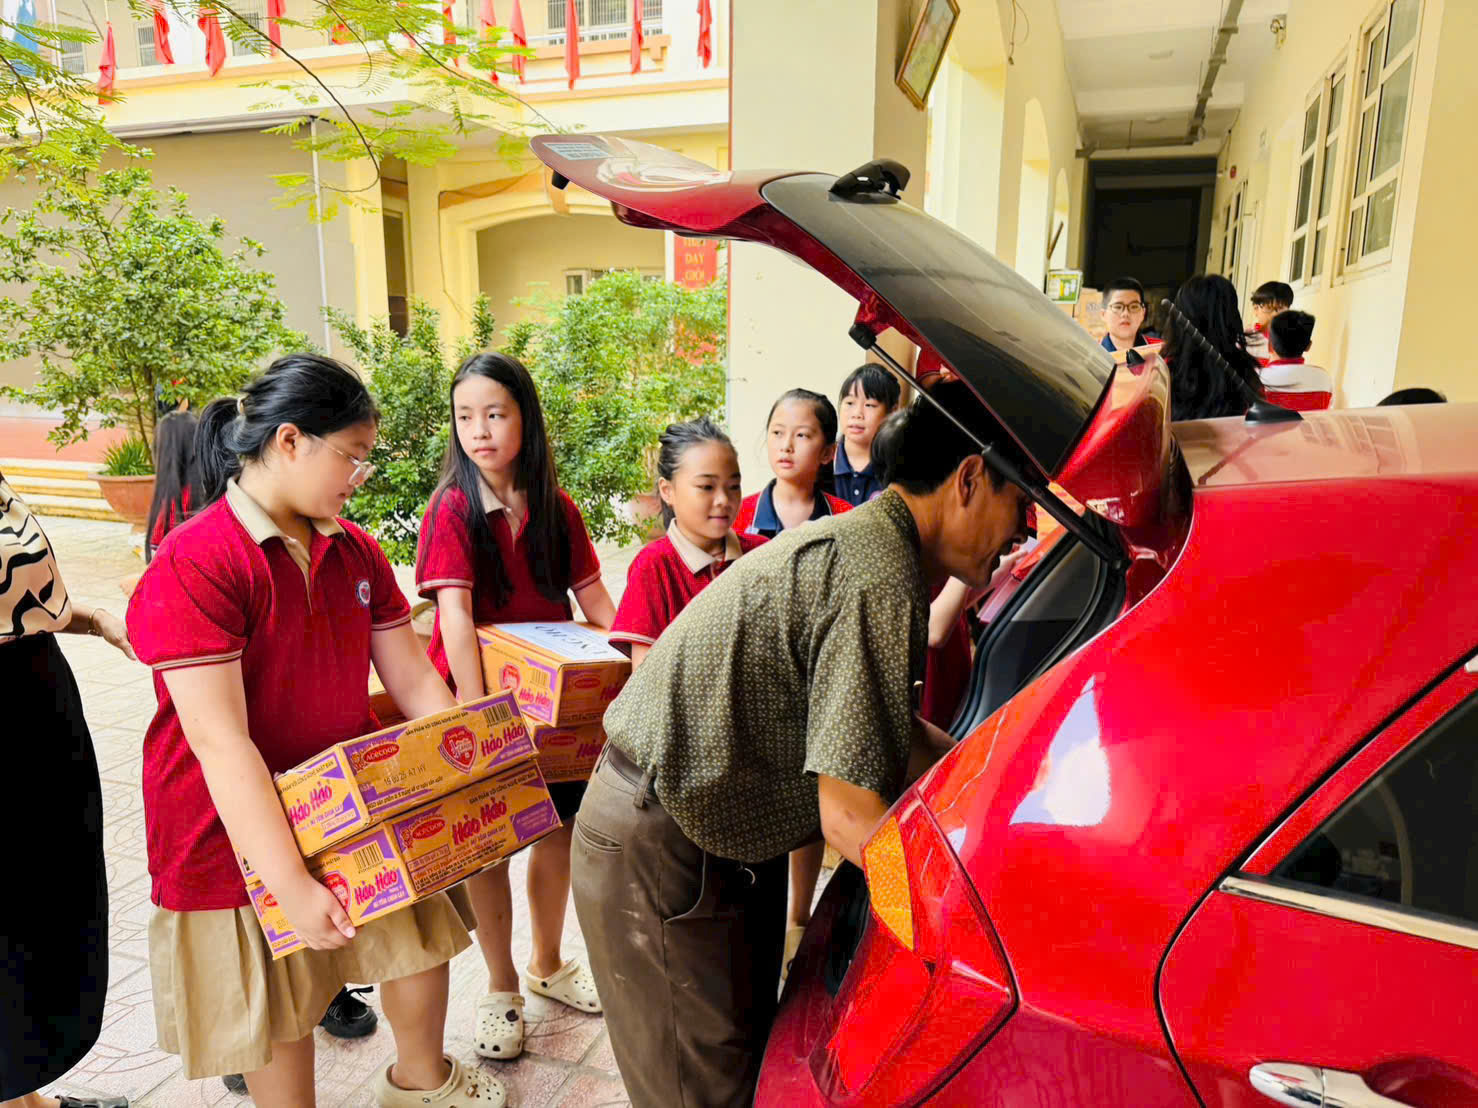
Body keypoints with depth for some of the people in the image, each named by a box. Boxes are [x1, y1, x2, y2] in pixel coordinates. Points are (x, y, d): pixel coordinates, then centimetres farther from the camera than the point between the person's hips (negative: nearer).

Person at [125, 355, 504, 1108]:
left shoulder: (355, 552, 0)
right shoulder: (192, 566, -23)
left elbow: (415, 680, 1)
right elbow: (221, 743, -27)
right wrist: (291, 884, -29)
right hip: (242, 834, -7)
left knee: (424, 933, 18)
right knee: (278, 1013, 11)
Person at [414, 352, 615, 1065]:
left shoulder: (556, 510, 1)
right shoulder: (452, 509, -11)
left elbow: (594, 601, 2)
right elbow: (454, 615, -21)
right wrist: (476, 709, -30)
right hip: (479, 693, -3)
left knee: (559, 826, 13)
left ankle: (547, 965, 37)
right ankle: (501, 987, 29)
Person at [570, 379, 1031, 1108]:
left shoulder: (860, 537, 5)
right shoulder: (881, 579, -27)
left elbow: (891, 733, 15)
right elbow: (850, 816, -27)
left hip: (710, 830, 10)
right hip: (660, 851, -10)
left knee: (751, 1046, 23)